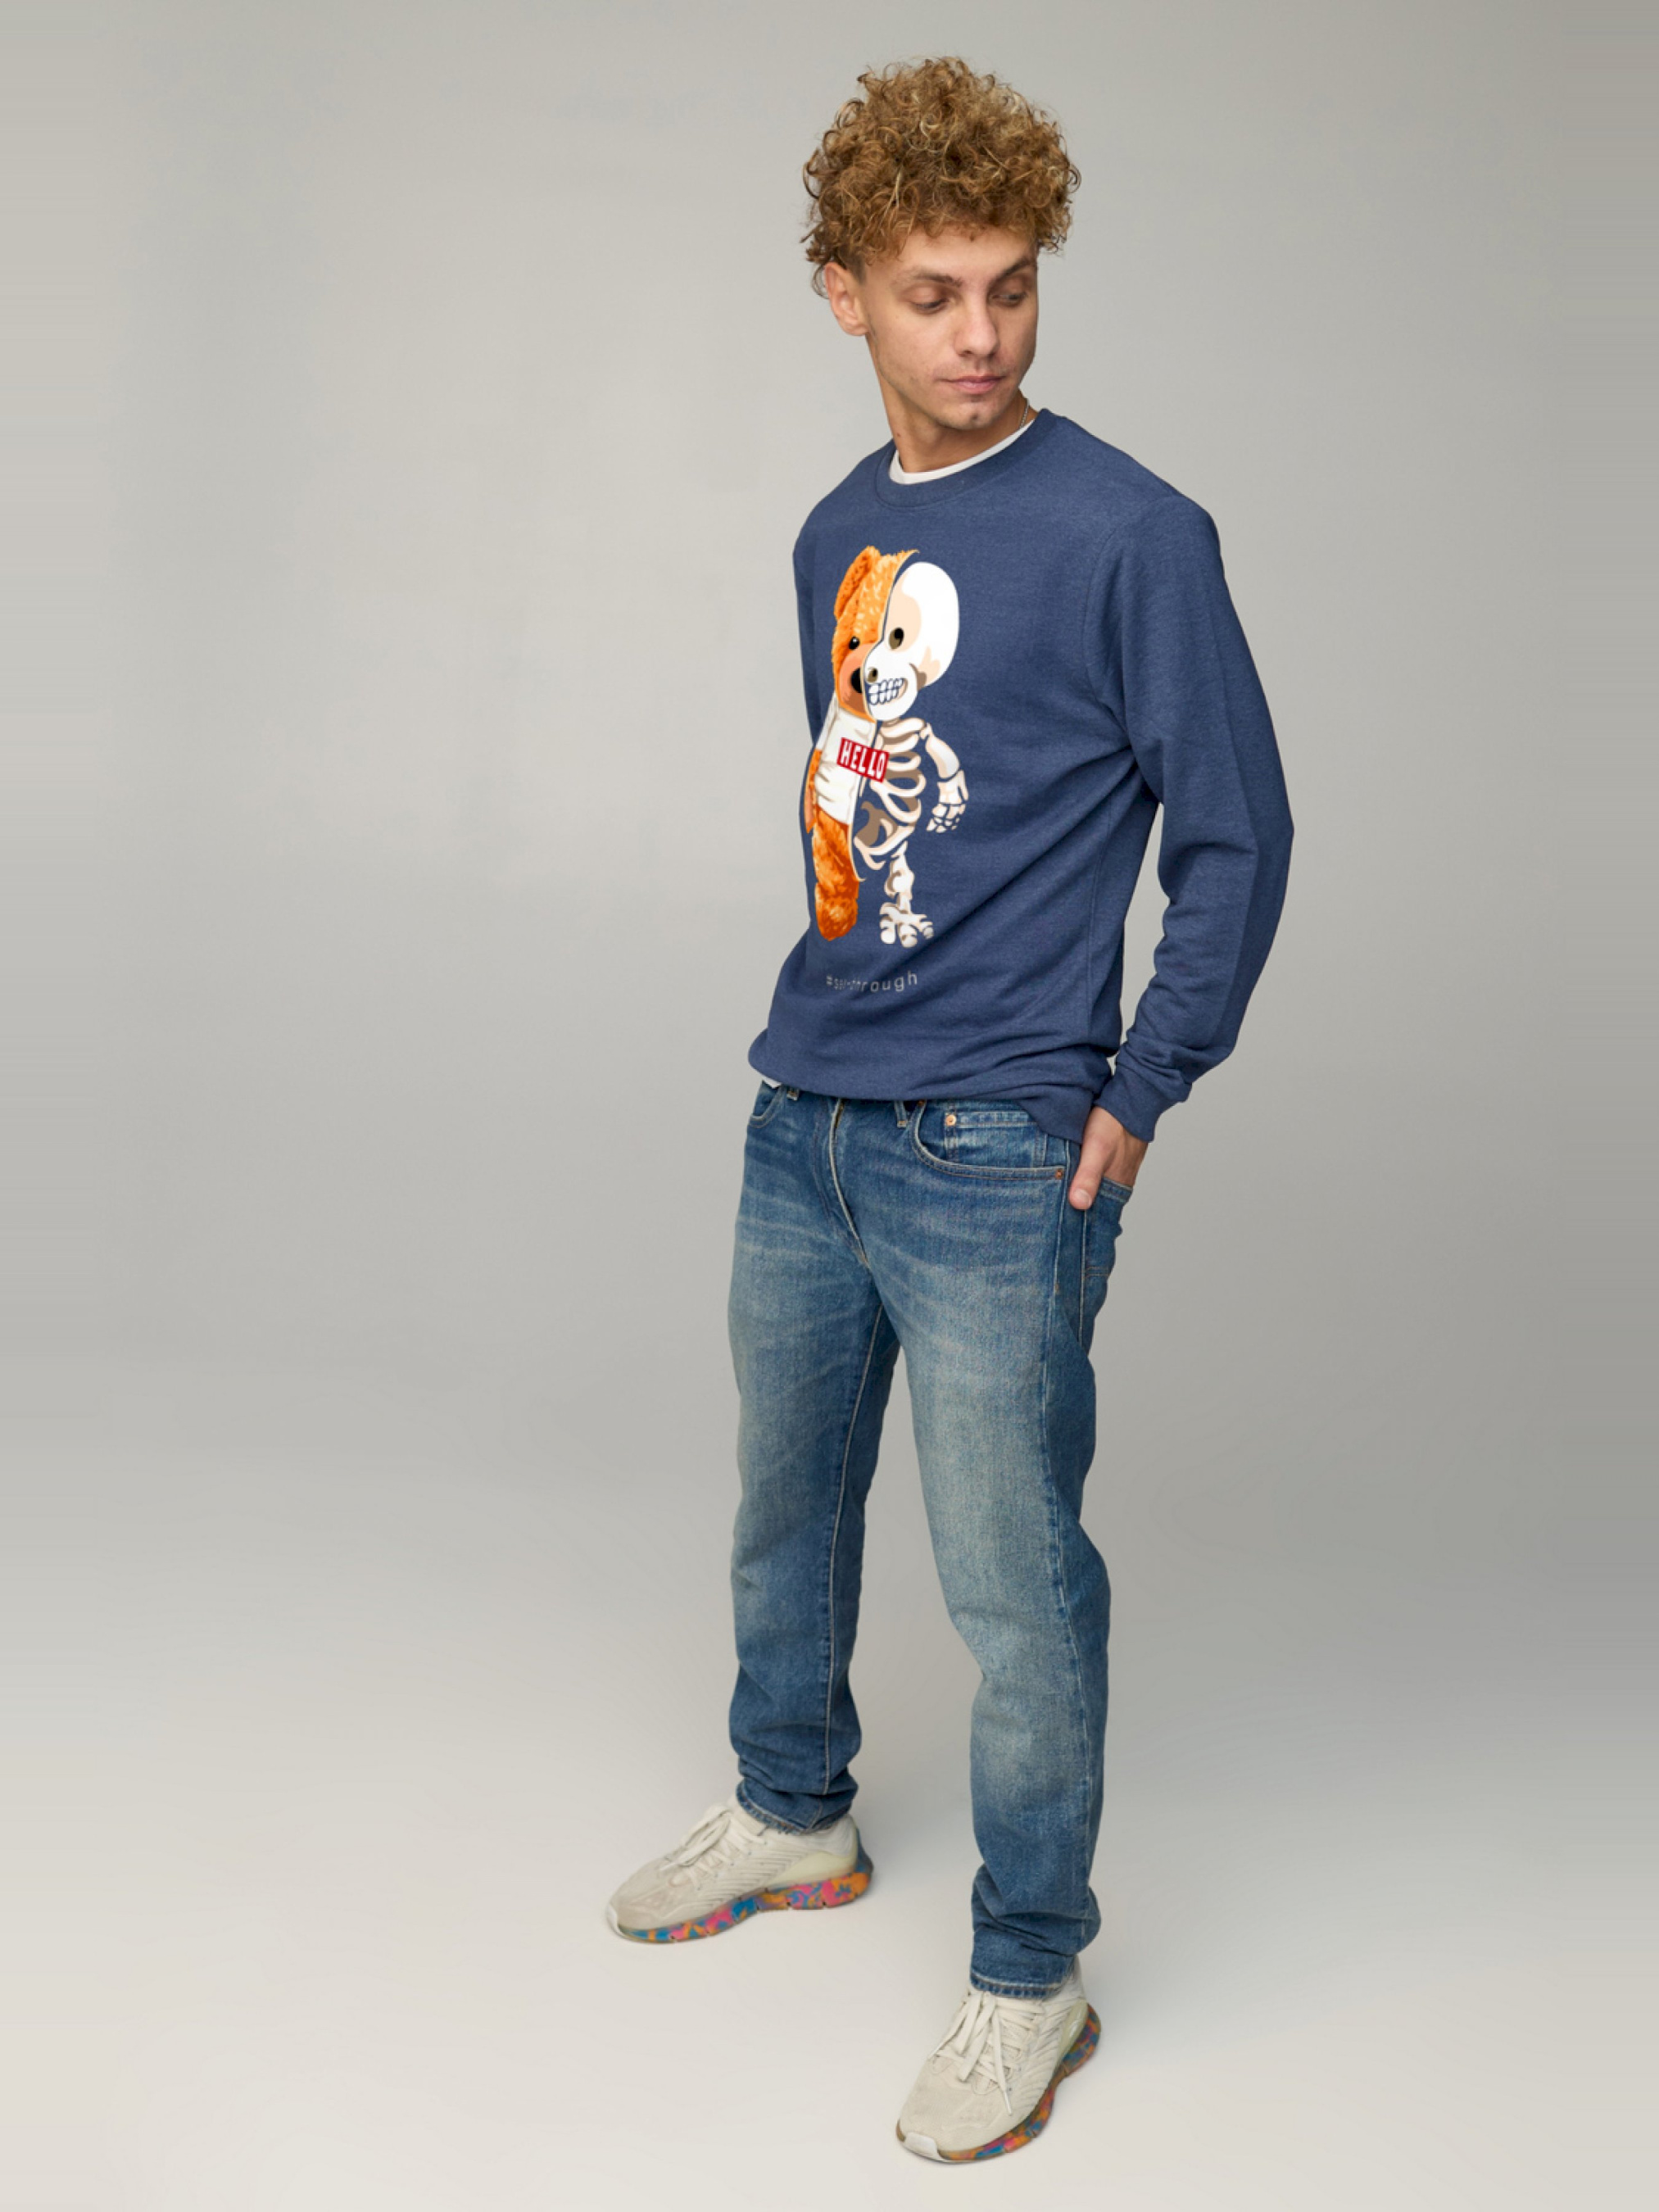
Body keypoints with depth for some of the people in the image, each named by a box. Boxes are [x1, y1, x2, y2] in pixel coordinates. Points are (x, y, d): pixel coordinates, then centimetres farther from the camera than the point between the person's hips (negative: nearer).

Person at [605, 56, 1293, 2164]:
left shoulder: (1129, 534, -10)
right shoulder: (840, 534, 9)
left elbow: (1236, 836, -7)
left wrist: (1136, 1100, -10)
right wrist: (838, 1007, 15)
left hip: (997, 1156, -7)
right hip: (803, 1121, 7)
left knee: (1013, 1579, 2)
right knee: (784, 1500, 21)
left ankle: (1030, 1979, 21)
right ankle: (794, 1814, 44)